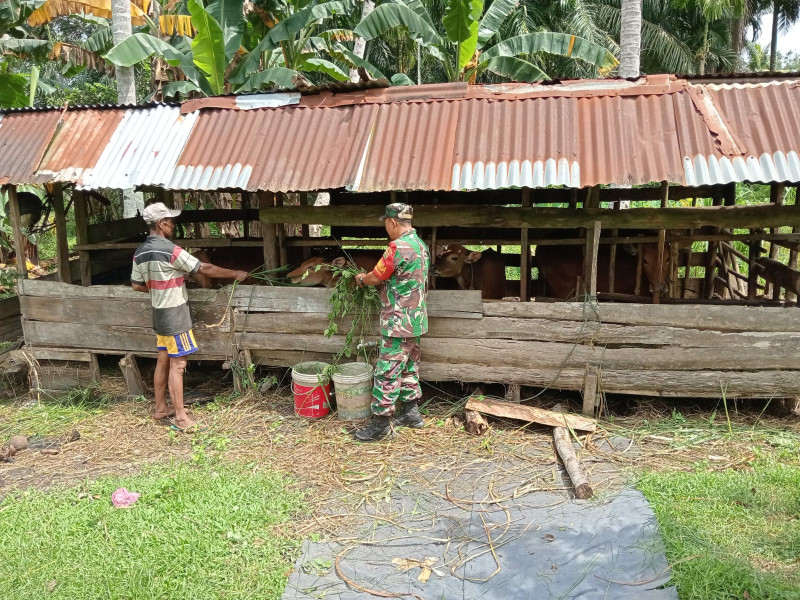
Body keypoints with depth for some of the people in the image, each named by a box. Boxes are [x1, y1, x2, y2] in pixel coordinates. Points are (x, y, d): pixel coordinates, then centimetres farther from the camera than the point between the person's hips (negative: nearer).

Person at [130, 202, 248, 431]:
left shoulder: (140, 252, 5)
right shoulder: (170, 250, -21)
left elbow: (136, 284, 12)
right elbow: (205, 269, -17)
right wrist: (235, 273, -7)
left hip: (159, 314, 8)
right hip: (174, 314, -8)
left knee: (163, 361, 16)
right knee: (177, 365, -5)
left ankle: (160, 408, 25)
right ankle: (180, 417, 0)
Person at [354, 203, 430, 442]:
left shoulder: (398, 247, -20)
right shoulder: (420, 245, 10)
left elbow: (376, 277, -12)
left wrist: (361, 278, 9)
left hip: (398, 322, -10)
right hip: (416, 319, 10)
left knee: (387, 372, -3)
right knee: (409, 367, 19)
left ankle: (381, 423, 4)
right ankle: (411, 412, 28)